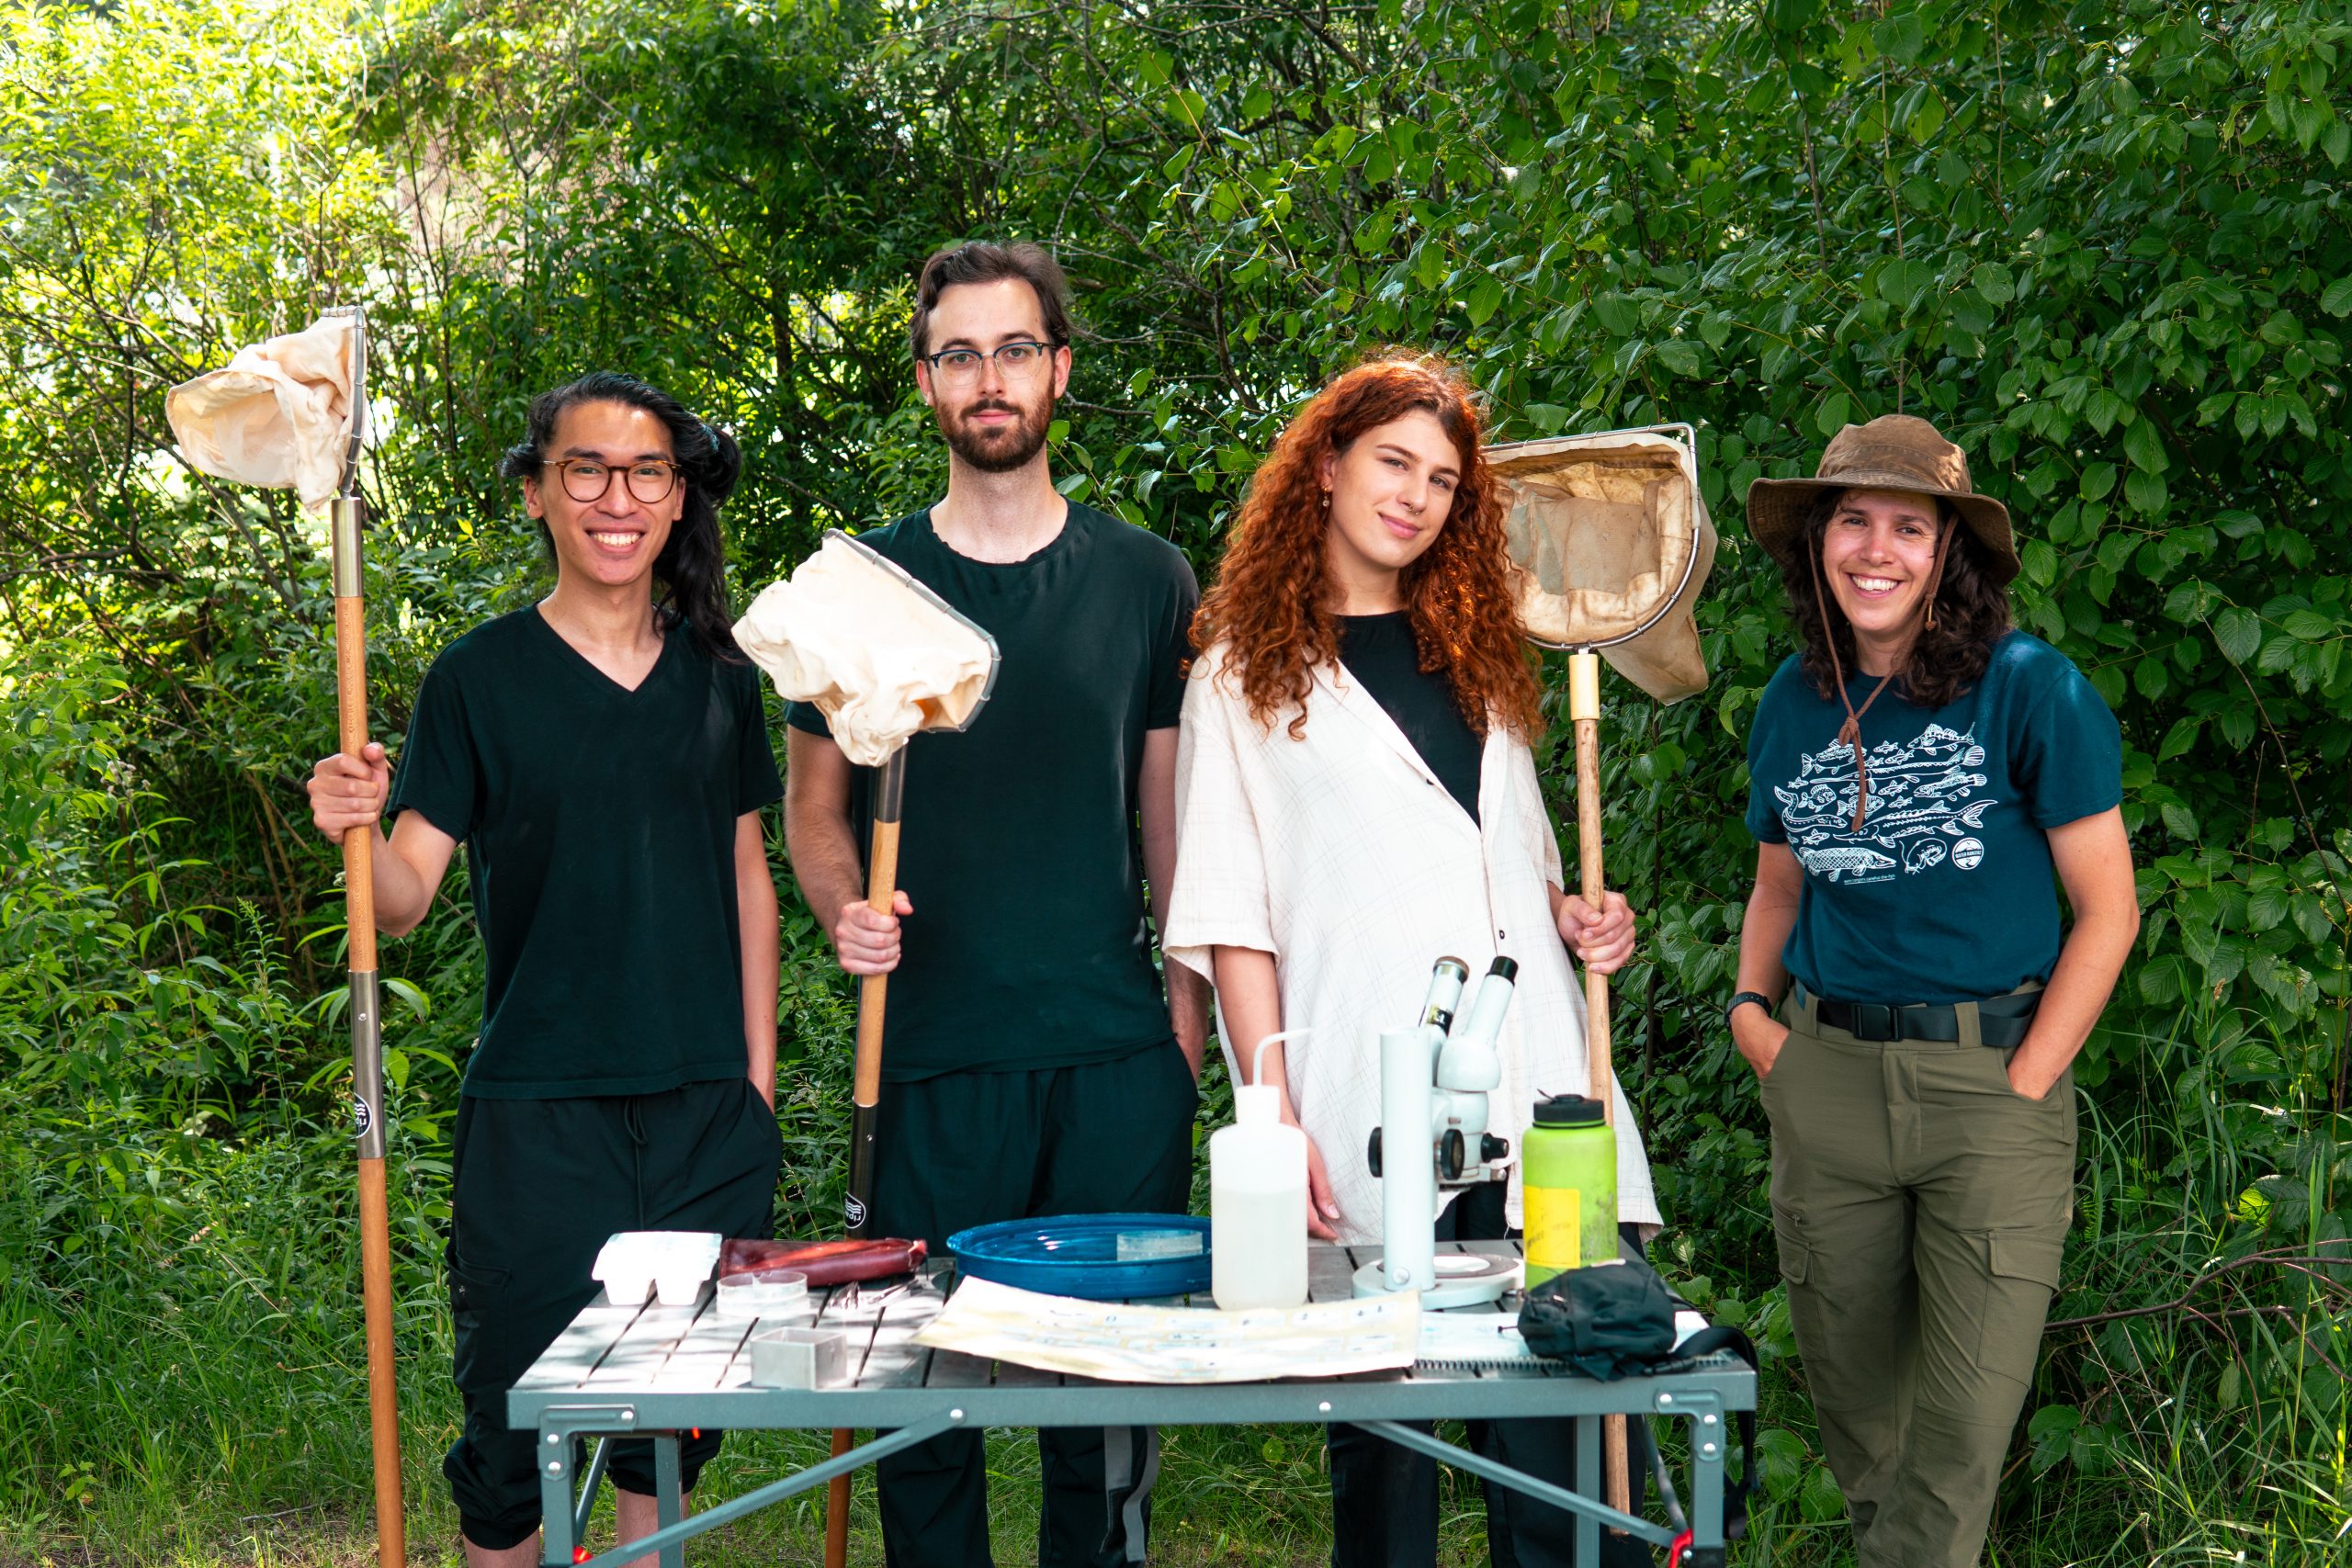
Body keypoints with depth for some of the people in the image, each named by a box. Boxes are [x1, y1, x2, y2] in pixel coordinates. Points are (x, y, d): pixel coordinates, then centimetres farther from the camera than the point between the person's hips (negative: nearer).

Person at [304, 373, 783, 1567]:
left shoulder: (719, 673, 8)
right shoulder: (480, 676, -3)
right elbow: (404, 896, -8)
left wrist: (760, 1069, 10)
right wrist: (355, 829, -29)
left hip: (707, 1105, 3)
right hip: (539, 1109, -3)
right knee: (520, 1411, 2)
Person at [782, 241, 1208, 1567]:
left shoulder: (1145, 578, 8)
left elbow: (1173, 808, 11)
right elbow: (814, 799, 11)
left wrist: (1189, 1000, 3)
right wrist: (843, 906, -9)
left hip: (1118, 1054, 1)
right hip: (935, 1052, 0)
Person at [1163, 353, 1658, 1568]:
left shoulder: (1480, 651, 22)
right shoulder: (1247, 671, 7)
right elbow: (1231, 919, 1)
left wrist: (1577, 920, 7)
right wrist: (1274, 1123, -9)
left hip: (1530, 1090, 4)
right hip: (1367, 1107, -4)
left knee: (1576, 1440, -2)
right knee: (1382, 1443, -1)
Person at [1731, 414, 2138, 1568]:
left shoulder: (2029, 689, -7)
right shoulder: (1793, 704, 8)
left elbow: (2107, 909, -6)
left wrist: (2017, 1091, -9)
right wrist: (1749, 1010, 6)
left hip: (1991, 1074, -4)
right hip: (1824, 1081, 4)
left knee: (1964, 1424, -4)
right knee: (1854, 1406, 11)